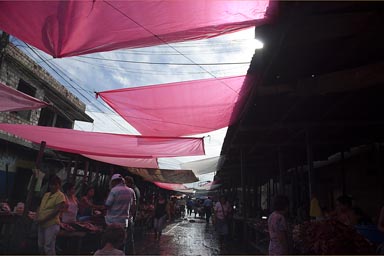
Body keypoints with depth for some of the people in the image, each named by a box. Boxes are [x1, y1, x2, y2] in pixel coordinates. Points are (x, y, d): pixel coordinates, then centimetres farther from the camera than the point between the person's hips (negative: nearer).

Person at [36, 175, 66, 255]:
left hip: (51, 225, -8)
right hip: (41, 224, 8)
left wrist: (44, 220, -18)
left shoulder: (60, 196, -11)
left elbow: (57, 210, -17)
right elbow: (40, 207, 18)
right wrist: (37, 217, 1)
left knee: (49, 247, -7)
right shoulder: (46, 194, 14)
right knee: (40, 246, 17)